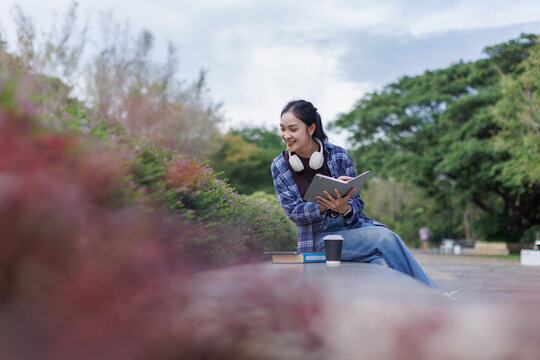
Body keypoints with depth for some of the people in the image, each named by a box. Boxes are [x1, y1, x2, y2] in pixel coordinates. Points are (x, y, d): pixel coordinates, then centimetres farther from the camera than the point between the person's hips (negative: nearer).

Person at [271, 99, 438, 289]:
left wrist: (344, 208, -24)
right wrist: (326, 204, -26)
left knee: (381, 263, -32)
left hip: (353, 224, 2)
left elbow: (357, 202, 2)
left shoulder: (338, 155, 0)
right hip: (320, 236, -2)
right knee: (385, 239, -28)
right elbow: (293, 212, -6)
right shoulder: (280, 166, 0)